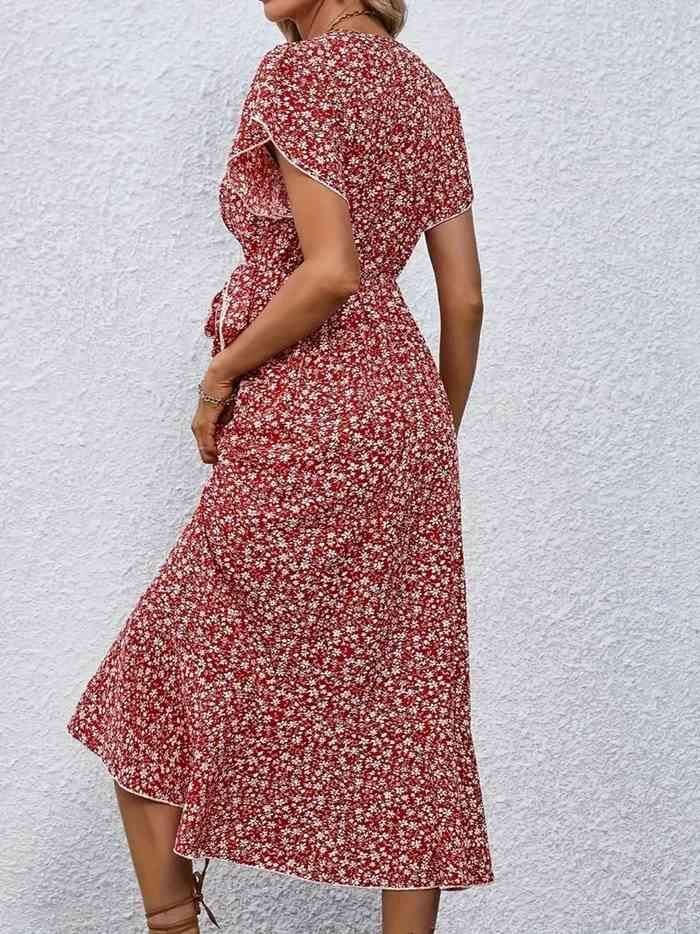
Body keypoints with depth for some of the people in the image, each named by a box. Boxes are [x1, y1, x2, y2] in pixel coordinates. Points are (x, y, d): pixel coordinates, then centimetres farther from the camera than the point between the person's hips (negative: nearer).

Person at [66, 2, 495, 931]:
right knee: (407, 714, 9)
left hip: (305, 417, -7)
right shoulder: (430, 92, 14)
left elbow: (330, 271, -20)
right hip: (406, 409, 8)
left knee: (162, 681, 8)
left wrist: (221, 374, -7)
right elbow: (466, 299, 13)